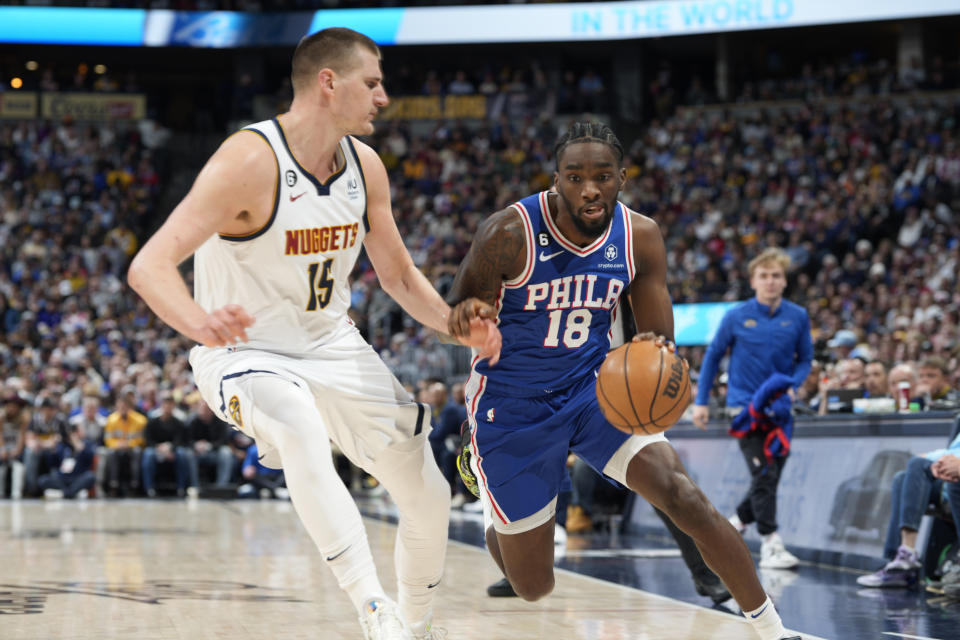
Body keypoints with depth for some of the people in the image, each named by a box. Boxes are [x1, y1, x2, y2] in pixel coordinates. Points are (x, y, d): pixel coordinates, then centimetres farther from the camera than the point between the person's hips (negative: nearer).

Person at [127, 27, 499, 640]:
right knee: (301, 426, -40)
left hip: (333, 347, 7)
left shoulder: (365, 166, -4)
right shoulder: (251, 161, -26)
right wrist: (200, 323, -54)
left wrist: (457, 324, -9)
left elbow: (399, 275, 10)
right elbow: (149, 266, -33)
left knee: (429, 500, 7)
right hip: (247, 353, -7)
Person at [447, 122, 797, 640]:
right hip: (513, 405, -2)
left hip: (592, 389, 2)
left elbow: (659, 336, -3)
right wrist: (466, 316, -34)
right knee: (534, 588, 5)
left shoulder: (640, 237, -10)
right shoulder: (509, 233, -21)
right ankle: (495, 525, 44)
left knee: (680, 493, -23)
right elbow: (455, 313, -8)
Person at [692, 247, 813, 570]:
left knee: (770, 478, 9)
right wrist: (701, 402, 4)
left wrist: (792, 386, -9)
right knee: (763, 474, -15)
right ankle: (770, 545, -15)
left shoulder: (798, 317, 3)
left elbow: (805, 359, 11)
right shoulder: (736, 317, -3)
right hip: (745, 406, -4)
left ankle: (734, 524, 32)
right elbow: (712, 357, 6)